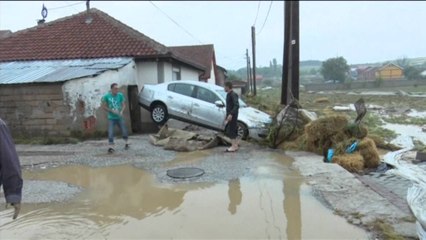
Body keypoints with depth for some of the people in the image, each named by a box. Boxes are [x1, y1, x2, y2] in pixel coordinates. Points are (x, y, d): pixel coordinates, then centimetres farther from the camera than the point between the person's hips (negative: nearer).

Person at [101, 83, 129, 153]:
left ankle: (126, 143, 29)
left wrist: (121, 111, -16)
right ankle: (111, 147, 0)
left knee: (124, 131, 6)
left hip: (119, 117, 1)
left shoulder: (120, 95, -5)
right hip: (111, 118, -1)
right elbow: (104, 106, -3)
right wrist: (112, 111, -14)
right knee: (110, 133, -7)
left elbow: (124, 104, 2)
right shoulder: (106, 96, -9)